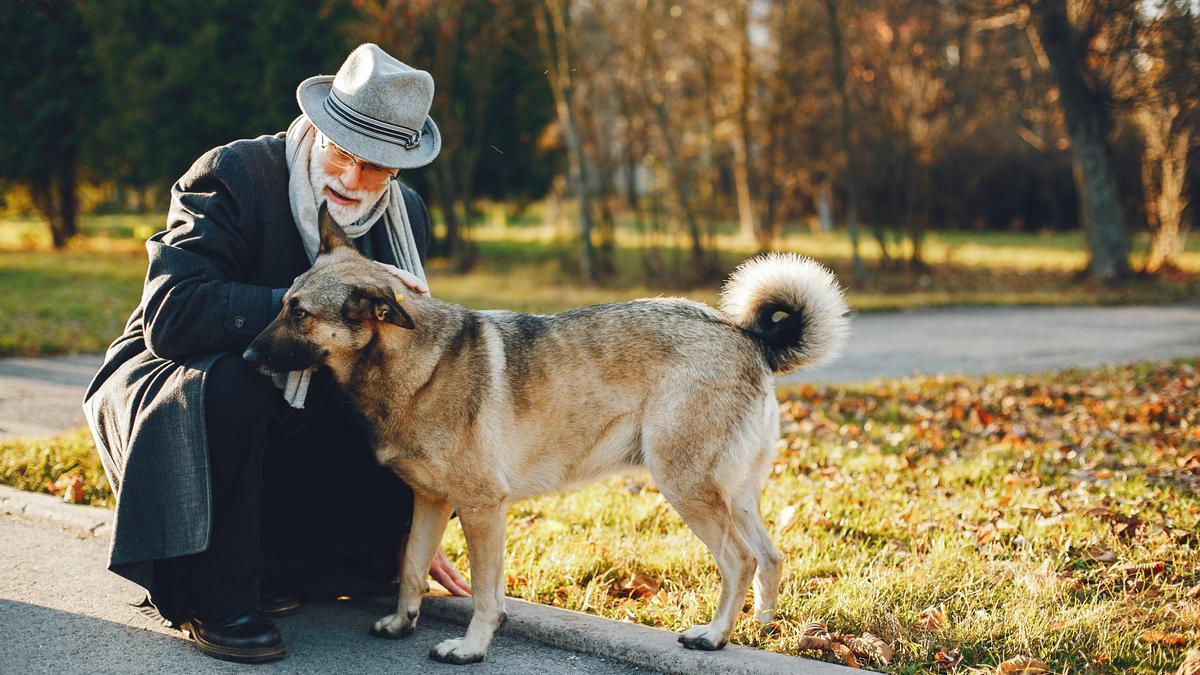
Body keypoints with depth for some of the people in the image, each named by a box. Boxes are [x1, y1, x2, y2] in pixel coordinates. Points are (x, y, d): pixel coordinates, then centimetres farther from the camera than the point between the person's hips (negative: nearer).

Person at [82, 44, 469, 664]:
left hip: (293, 428, 5)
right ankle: (216, 600, -22)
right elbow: (171, 315, -35)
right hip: (164, 390, -5)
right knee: (227, 382, -38)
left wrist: (415, 528, 0)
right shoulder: (236, 176, -21)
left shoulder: (406, 217, -3)